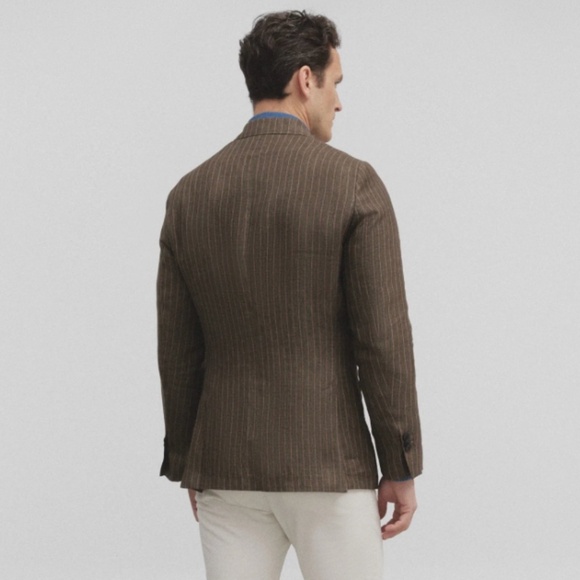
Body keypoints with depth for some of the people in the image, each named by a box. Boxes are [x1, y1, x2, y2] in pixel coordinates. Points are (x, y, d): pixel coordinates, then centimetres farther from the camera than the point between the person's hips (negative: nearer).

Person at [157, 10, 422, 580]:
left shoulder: (189, 195, 3)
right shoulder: (353, 184, -10)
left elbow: (177, 350, 6)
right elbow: (384, 340, -12)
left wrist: (188, 466, 16)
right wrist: (402, 469, -4)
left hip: (227, 468, 4)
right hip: (328, 466, -4)